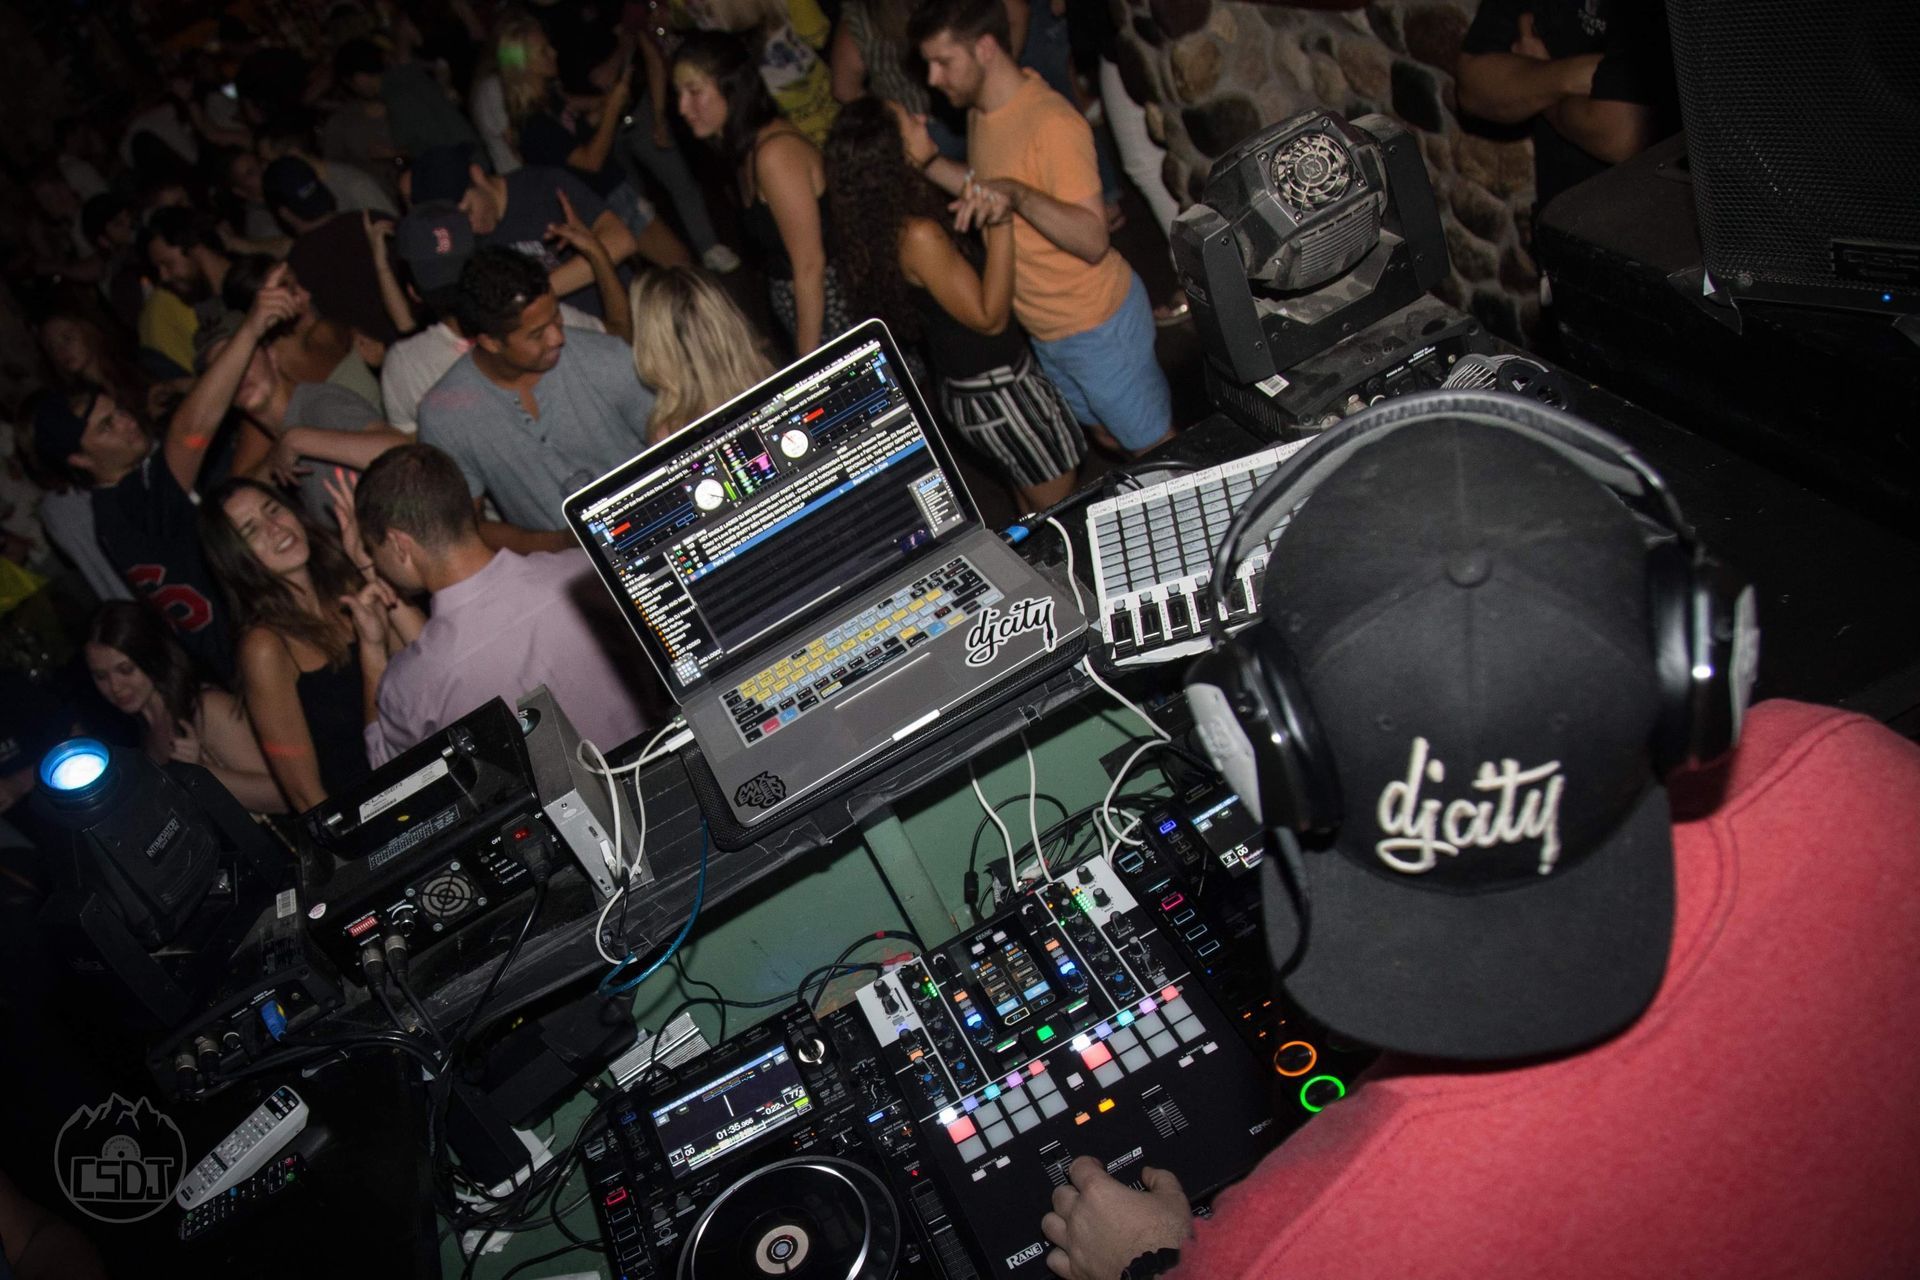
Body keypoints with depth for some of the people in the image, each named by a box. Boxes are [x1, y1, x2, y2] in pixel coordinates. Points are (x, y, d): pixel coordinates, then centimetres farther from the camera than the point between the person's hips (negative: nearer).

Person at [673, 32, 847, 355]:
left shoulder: (775, 152, -19)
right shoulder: (747, 150, 9)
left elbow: (809, 265, -20)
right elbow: (779, 261, 11)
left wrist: (808, 361, -17)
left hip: (833, 314, -9)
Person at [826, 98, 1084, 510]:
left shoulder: (880, 221, 0)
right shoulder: (918, 235, -29)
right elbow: (990, 317, -24)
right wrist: (1001, 224, -27)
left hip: (963, 389, 10)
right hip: (998, 393, -10)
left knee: (1036, 513, 26)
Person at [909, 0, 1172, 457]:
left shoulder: (1051, 123, -27)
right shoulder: (980, 111, 1)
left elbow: (1093, 240, -29)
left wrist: (1018, 195, -43)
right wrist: (927, 160, 1)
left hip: (1097, 326, -9)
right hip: (1045, 330, 9)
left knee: (1155, 448, 6)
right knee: (1108, 436, 24)